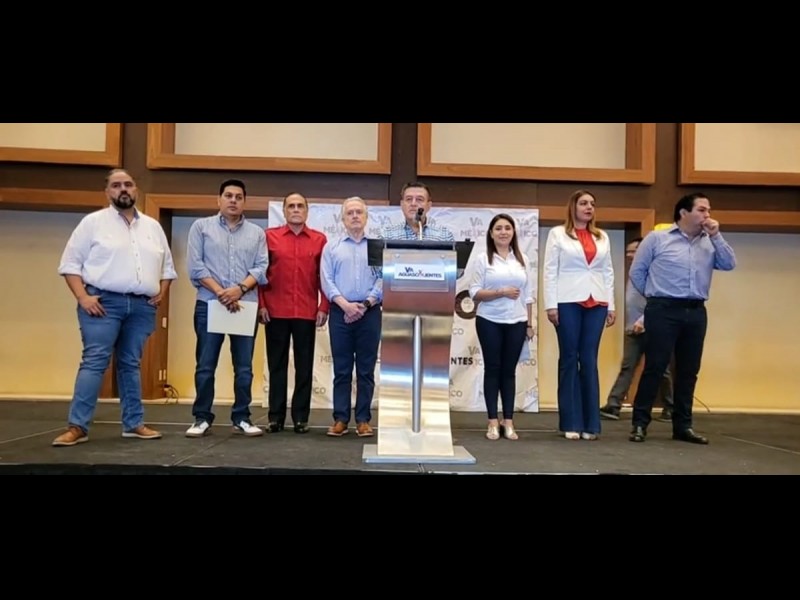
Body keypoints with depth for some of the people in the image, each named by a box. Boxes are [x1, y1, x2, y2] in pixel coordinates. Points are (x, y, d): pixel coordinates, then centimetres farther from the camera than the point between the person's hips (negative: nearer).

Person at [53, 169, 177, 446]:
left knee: (131, 364, 10)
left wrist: (161, 292, 6)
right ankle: (77, 426, -3)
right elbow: (70, 263, -1)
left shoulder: (153, 226, 15)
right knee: (94, 362, -8)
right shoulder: (93, 222, 3)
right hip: (103, 302, -4)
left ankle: (134, 423, 15)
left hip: (142, 306, 4)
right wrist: (83, 297, -11)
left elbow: (167, 266, 21)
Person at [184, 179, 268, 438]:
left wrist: (240, 288, -14)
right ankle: (202, 418, 12)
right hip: (209, 304, -1)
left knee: (244, 367, 4)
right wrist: (220, 292, -11)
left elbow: (261, 268, 3)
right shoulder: (201, 226, 7)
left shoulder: (257, 233, 12)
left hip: (246, 306, 2)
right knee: (205, 365, 2)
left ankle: (241, 418, 13)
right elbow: (195, 266, -2)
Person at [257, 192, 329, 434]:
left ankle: (301, 418, 14)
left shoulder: (319, 239, 6)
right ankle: (276, 417, 15)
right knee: (277, 365, 7)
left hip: (307, 313, 0)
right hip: (276, 312, 0)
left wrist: (323, 307, -1)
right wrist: (261, 305, -3)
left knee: (304, 366, 5)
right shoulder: (270, 236, 6)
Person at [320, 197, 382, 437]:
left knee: (366, 369, 4)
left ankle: (363, 419, 10)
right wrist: (345, 304, -12)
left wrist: (365, 304, -11)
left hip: (370, 313, 0)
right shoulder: (332, 247, 9)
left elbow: (383, 280, 0)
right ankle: (340, 418, 9)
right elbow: (327, 281, 1)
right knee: (341, 369, 4)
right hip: (340, 313, 0)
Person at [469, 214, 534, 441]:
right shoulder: (483, 259, 0)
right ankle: (493, 422, 9)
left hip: (516, 322, 2)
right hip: (489, 321, -2)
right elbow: (475, 292, -6)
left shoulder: (522, 259, 9)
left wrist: (530, 323, 8)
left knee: (509, 370, 6)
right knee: (492, 369, 3)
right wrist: (501, 292, -17)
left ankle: (508, 421, 13)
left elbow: (528, 295, 11)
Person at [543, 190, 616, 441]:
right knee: (569, 360, 1)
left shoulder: (602, 237, 16)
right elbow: (550, 270, 0)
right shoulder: (558, 233, 5)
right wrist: (551, 305, -8)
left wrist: (611, 305, 8)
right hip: (568, 302, -3)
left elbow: (608, 272, 14)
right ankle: (571, 423, 7)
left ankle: (590, 423, 9)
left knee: (590, 361, 3)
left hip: (596, 303, 3)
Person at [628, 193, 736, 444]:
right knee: (654, 367, -5)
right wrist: (655, 295, 7)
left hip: (696, 312, 5)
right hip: (663, 310, -5)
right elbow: (636, 272, 3)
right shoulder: (657, 238, 0)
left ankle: (683, 425, 18)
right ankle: (640, 423, 3)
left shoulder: (709, 243, 13)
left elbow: (729, 264, 1)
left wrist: (716, 235, -3)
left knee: (688, 370, 8)